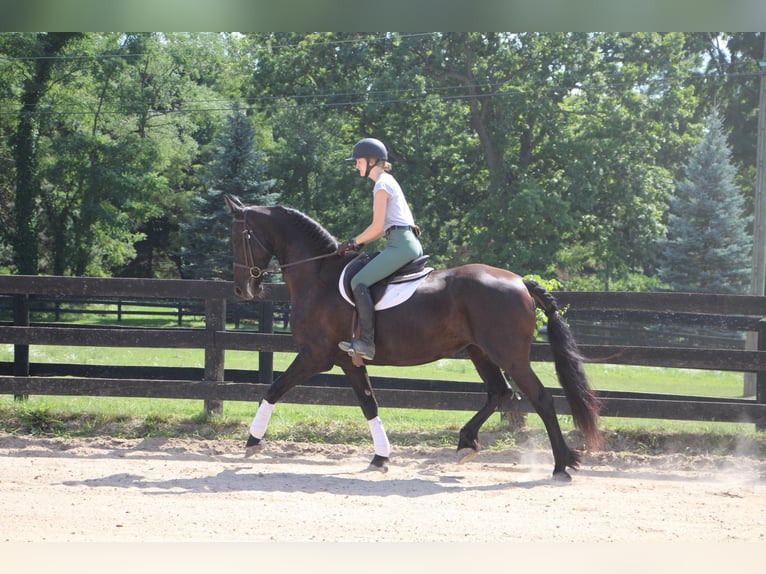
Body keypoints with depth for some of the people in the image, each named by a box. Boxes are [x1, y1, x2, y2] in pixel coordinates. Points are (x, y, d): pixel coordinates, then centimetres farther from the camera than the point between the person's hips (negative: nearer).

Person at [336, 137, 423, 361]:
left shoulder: (382, 185, -8)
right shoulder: (388, 181, 23)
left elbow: (377, 226, -13)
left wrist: (353, 242, -3)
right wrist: (360, 242, 17)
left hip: (401, 245, -11)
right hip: (409, 243, 11)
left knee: (360, 282, -18)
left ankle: (366, 342, -26)